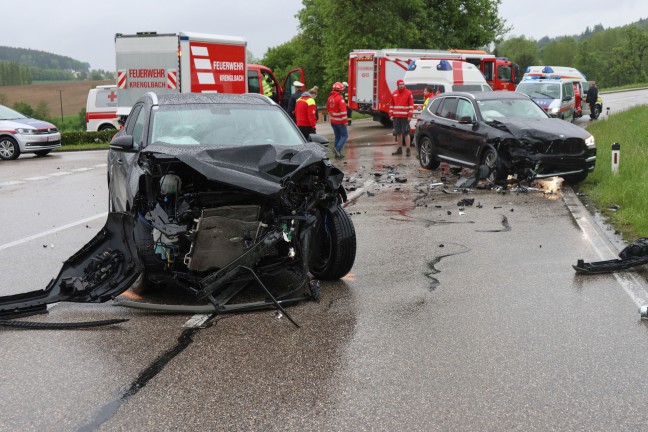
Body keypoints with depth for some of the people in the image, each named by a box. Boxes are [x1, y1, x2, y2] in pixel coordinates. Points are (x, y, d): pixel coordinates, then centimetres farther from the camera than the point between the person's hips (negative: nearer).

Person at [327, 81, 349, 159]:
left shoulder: (330, 98, 8)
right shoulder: (340, 98, -17)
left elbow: (328, 109, 18)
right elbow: (343, 110, -20)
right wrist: (345, 120, -15)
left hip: (333, 121, 8)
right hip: (340, 121, -8)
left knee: (337, 136, 14)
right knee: (344, 135, 1)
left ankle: (338, 153, 15)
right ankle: (337, 148, -16)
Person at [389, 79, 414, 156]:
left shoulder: (408, 93, -2)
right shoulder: (394, 94, 11)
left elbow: (411, 105, -5)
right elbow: (391, 105, 15)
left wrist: (410, 116, -12)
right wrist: (391, 115, 6)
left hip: (405, 117, -5)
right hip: (396, 117, 5)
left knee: (406, 133, -7)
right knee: (398, 133, 11)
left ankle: (408, 149, -6)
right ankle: (400, 149, 19)